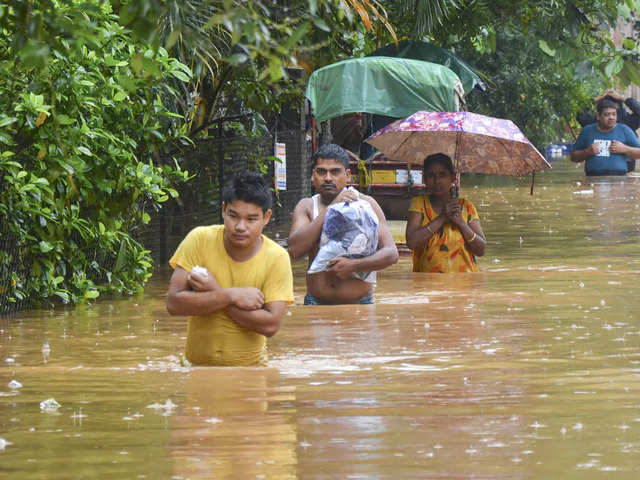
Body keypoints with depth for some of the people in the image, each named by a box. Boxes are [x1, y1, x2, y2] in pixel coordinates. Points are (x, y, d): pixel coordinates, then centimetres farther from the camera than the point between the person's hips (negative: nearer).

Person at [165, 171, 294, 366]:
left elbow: (271, 325, -14)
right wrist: (231, 296, -17)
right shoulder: (200, 239, -4)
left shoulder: (277, 258, -6)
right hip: (198, 365, 0)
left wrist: (215, 293, -16)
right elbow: (174, 303, -11)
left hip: (250, 367, 0)